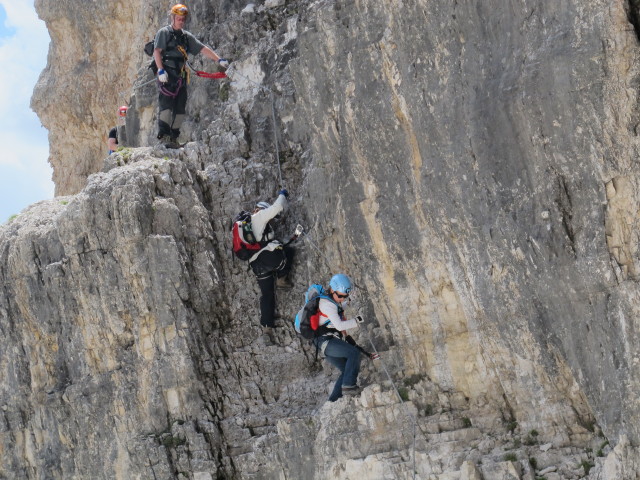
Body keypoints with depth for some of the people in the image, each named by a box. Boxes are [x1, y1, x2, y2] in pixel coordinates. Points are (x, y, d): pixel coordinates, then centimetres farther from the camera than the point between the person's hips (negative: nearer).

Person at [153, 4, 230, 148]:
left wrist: (219, 60, 8)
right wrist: (161, 70, -17)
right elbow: (157, 51, -6)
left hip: (180, 75, 6)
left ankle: (173, 137, 4)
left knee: (180, 107, 1)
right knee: (167, 101, -17)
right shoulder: (164, 32, 4)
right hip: (167, 74, -6)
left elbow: (203, 49, 16)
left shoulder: (186, 36, 21)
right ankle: (163, 132, -19)